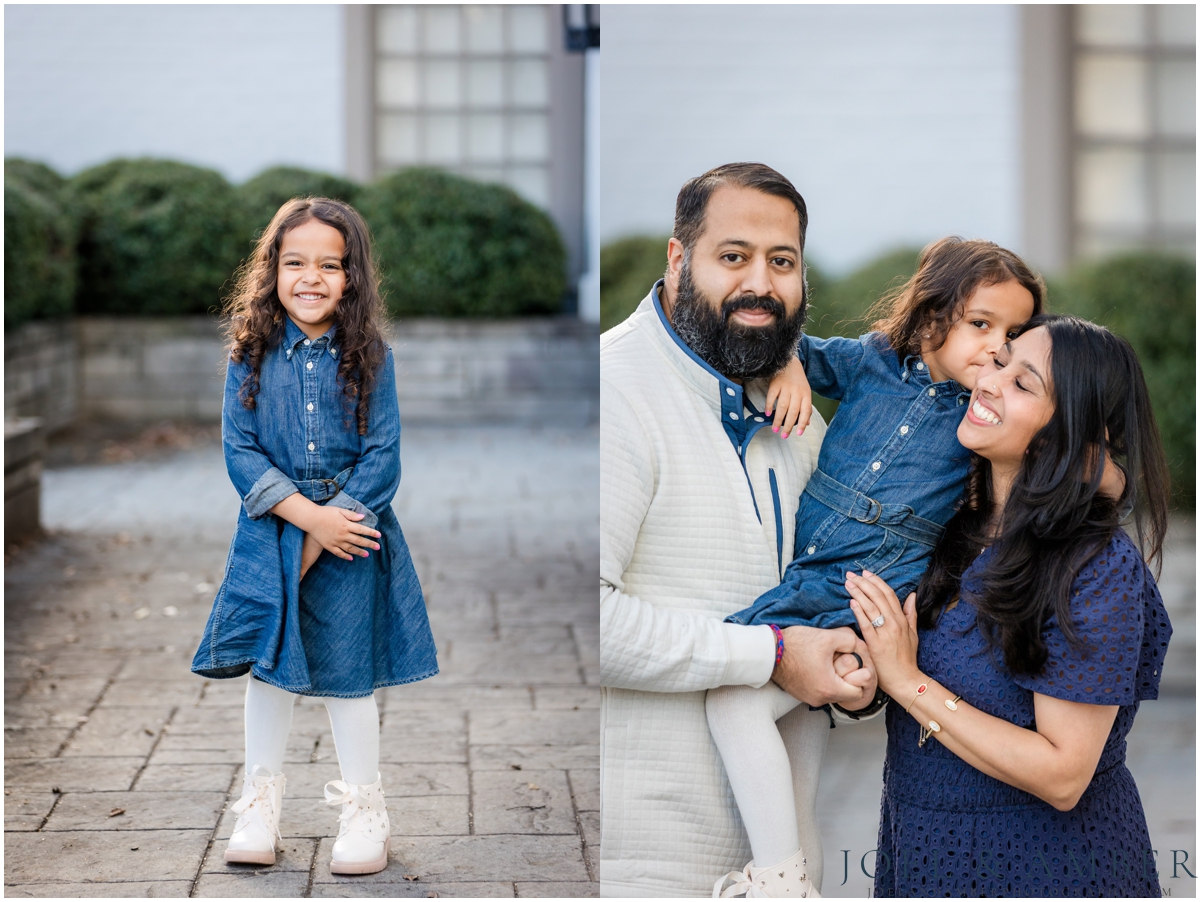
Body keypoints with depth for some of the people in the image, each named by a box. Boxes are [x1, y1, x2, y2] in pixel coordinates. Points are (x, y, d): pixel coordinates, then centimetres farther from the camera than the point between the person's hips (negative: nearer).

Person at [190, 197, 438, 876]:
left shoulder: (368, 355, -5)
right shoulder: (253, 354, -2)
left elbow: (383, 459, -7)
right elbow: (240, 451, -5)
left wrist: (320, 542, -13)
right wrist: (307, 516, -17)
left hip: (350, 529, -1)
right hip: (270, 533, 1)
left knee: (346, 673, 5)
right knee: (269, 665, 9)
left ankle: (366, 812, 21)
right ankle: (260, 807, 25)